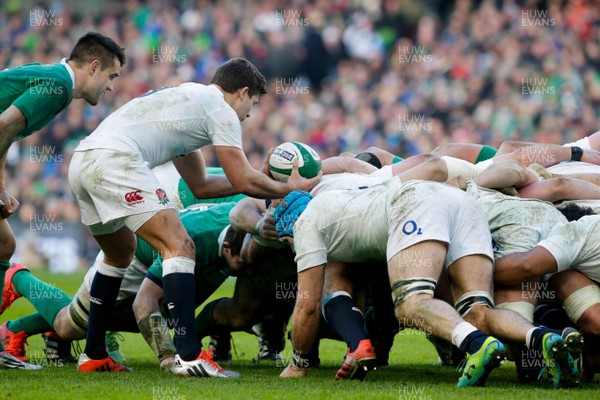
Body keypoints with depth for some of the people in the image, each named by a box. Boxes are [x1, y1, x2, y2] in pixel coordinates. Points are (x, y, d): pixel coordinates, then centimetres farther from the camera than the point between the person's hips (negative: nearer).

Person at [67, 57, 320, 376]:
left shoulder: (186, 99, 33)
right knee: (179, 247, -11)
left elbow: (199, 186, 36)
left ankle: (93, 356, 30)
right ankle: (189, 356, -21)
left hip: (81, 163, 10)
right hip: (114, 159, -10)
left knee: (120, 253, 28)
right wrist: (291, 188, 19)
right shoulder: (221, 109, 5)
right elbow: (243, 181, 4)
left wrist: (263, 180, 37)